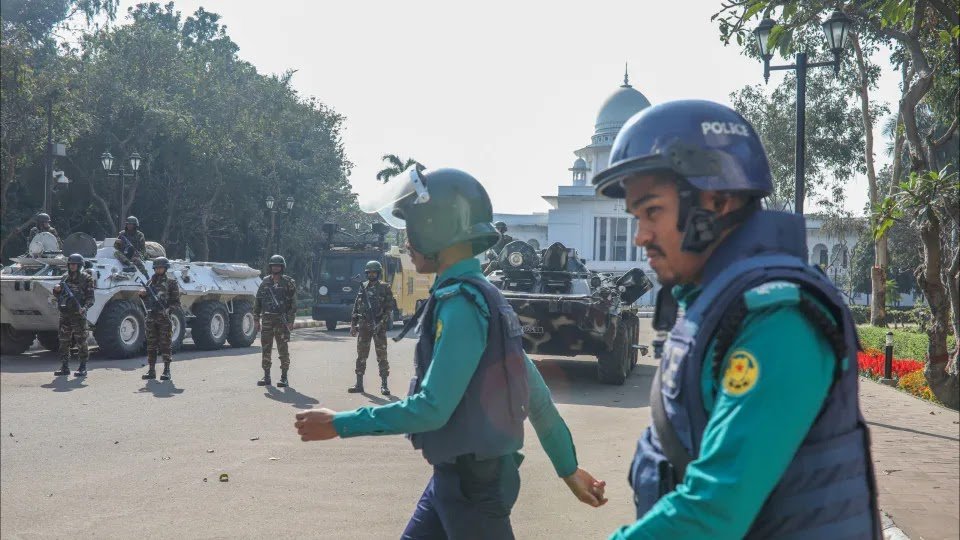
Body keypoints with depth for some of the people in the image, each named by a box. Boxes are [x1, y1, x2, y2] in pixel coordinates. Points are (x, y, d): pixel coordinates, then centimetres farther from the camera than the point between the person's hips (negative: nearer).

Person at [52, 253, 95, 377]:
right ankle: (64, 368, 13)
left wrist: (84, 308, -22)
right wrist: (56, 290, -2)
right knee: (64, 342, 6)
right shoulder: (65, 278, 14)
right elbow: (58, 296, 20)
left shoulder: (86, 278, -1)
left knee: (81, 342, -3)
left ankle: (83, 368, 2)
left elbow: (90, 298, -5)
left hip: (78, 315, -5)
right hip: (64, 315, 5)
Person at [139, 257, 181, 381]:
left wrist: (168, 309, -19)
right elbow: (146, 300, 22)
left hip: (164, 318, -5)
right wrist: (142, 295, 1)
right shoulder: (150, 282, 15)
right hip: (151, 317, 5)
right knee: (151, 345, 6)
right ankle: (151, 370, 12)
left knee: (165, 345, -3)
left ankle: (166, 371, 1)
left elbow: (176, 302, -2)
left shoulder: (171, 282, 0)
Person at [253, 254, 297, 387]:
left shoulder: (288, 283, -2)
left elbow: (293, 304, -5)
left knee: (283, 350, -1)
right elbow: (257, 302, 13)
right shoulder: (265, 282, 10)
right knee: (265, 349, 6)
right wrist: (256, 320, 6)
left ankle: (284, 377, 6)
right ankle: (266, 377, 15)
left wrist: (290, 322, -12)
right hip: (267, 320, 4)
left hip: (282, 321, -4)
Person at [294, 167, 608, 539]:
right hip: (455, 475, 9)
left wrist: (340, 424, -15)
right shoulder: (484, 297, 9)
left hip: (474, 480, -9)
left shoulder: (461, 301, -21)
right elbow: (536, 392, 12)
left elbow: (432, 408, -24)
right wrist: (568, 468, 18)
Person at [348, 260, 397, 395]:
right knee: (361, 355, 6)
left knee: (382, 356, -2)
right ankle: (359, 384, 12)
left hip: (379, 326, -4)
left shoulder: (385, 288, 0)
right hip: (363, 326, 4)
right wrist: (353, 324, 9)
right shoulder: (363, 288, 12)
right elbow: (356, 307, 15)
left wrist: (382, 323, -16)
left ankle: (384, 385, 2)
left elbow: (390, 308, -5)